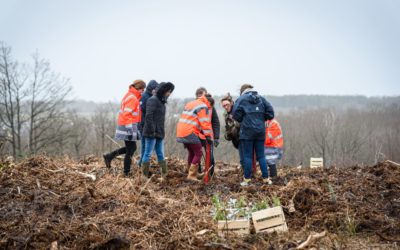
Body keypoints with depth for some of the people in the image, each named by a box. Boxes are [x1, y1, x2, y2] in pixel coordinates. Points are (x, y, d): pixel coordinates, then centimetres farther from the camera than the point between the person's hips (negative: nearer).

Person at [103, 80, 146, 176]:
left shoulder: (130, 96, 15)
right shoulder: (132, 98, -15)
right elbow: (127, 115, -22)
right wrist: (130, 131, -23)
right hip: (129, 126, -10)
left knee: (131, 147, 18)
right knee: (130, 150, -2)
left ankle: (109, 156, 19)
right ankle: (126, 173, 4)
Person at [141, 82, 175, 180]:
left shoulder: (162, 101, 17)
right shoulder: (153, 100, -11)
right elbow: (148, 116, -18)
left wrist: (162, 132, 14)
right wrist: (152, 131, -21)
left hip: (159, 133, 9)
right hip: (151, 133, -9)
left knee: (160, 154, 9)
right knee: (148, 154, -4)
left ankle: (164, 175, 12)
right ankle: (145, 176, -1)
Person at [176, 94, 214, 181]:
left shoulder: (191, 104, 24)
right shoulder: (203, 107, -5)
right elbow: (205, 123, -12)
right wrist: (209, 137, -11)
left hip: (181, 132, 9)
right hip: (190, 134, -9)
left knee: (191, 153, 21)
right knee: (198, 153, -3)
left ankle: (191, 173, 27)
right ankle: (192, 176, -8)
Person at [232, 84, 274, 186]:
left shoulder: (241, 99, -3)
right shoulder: (261, 99, 7)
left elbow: (236, 115, -5)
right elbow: (270, 113, 3)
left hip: (247, 131, -3)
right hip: (260, 131, 3)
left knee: (247, 156, 2)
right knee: (261, 155, 10)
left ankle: (247, 179, 3)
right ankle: (266, 178, 11)